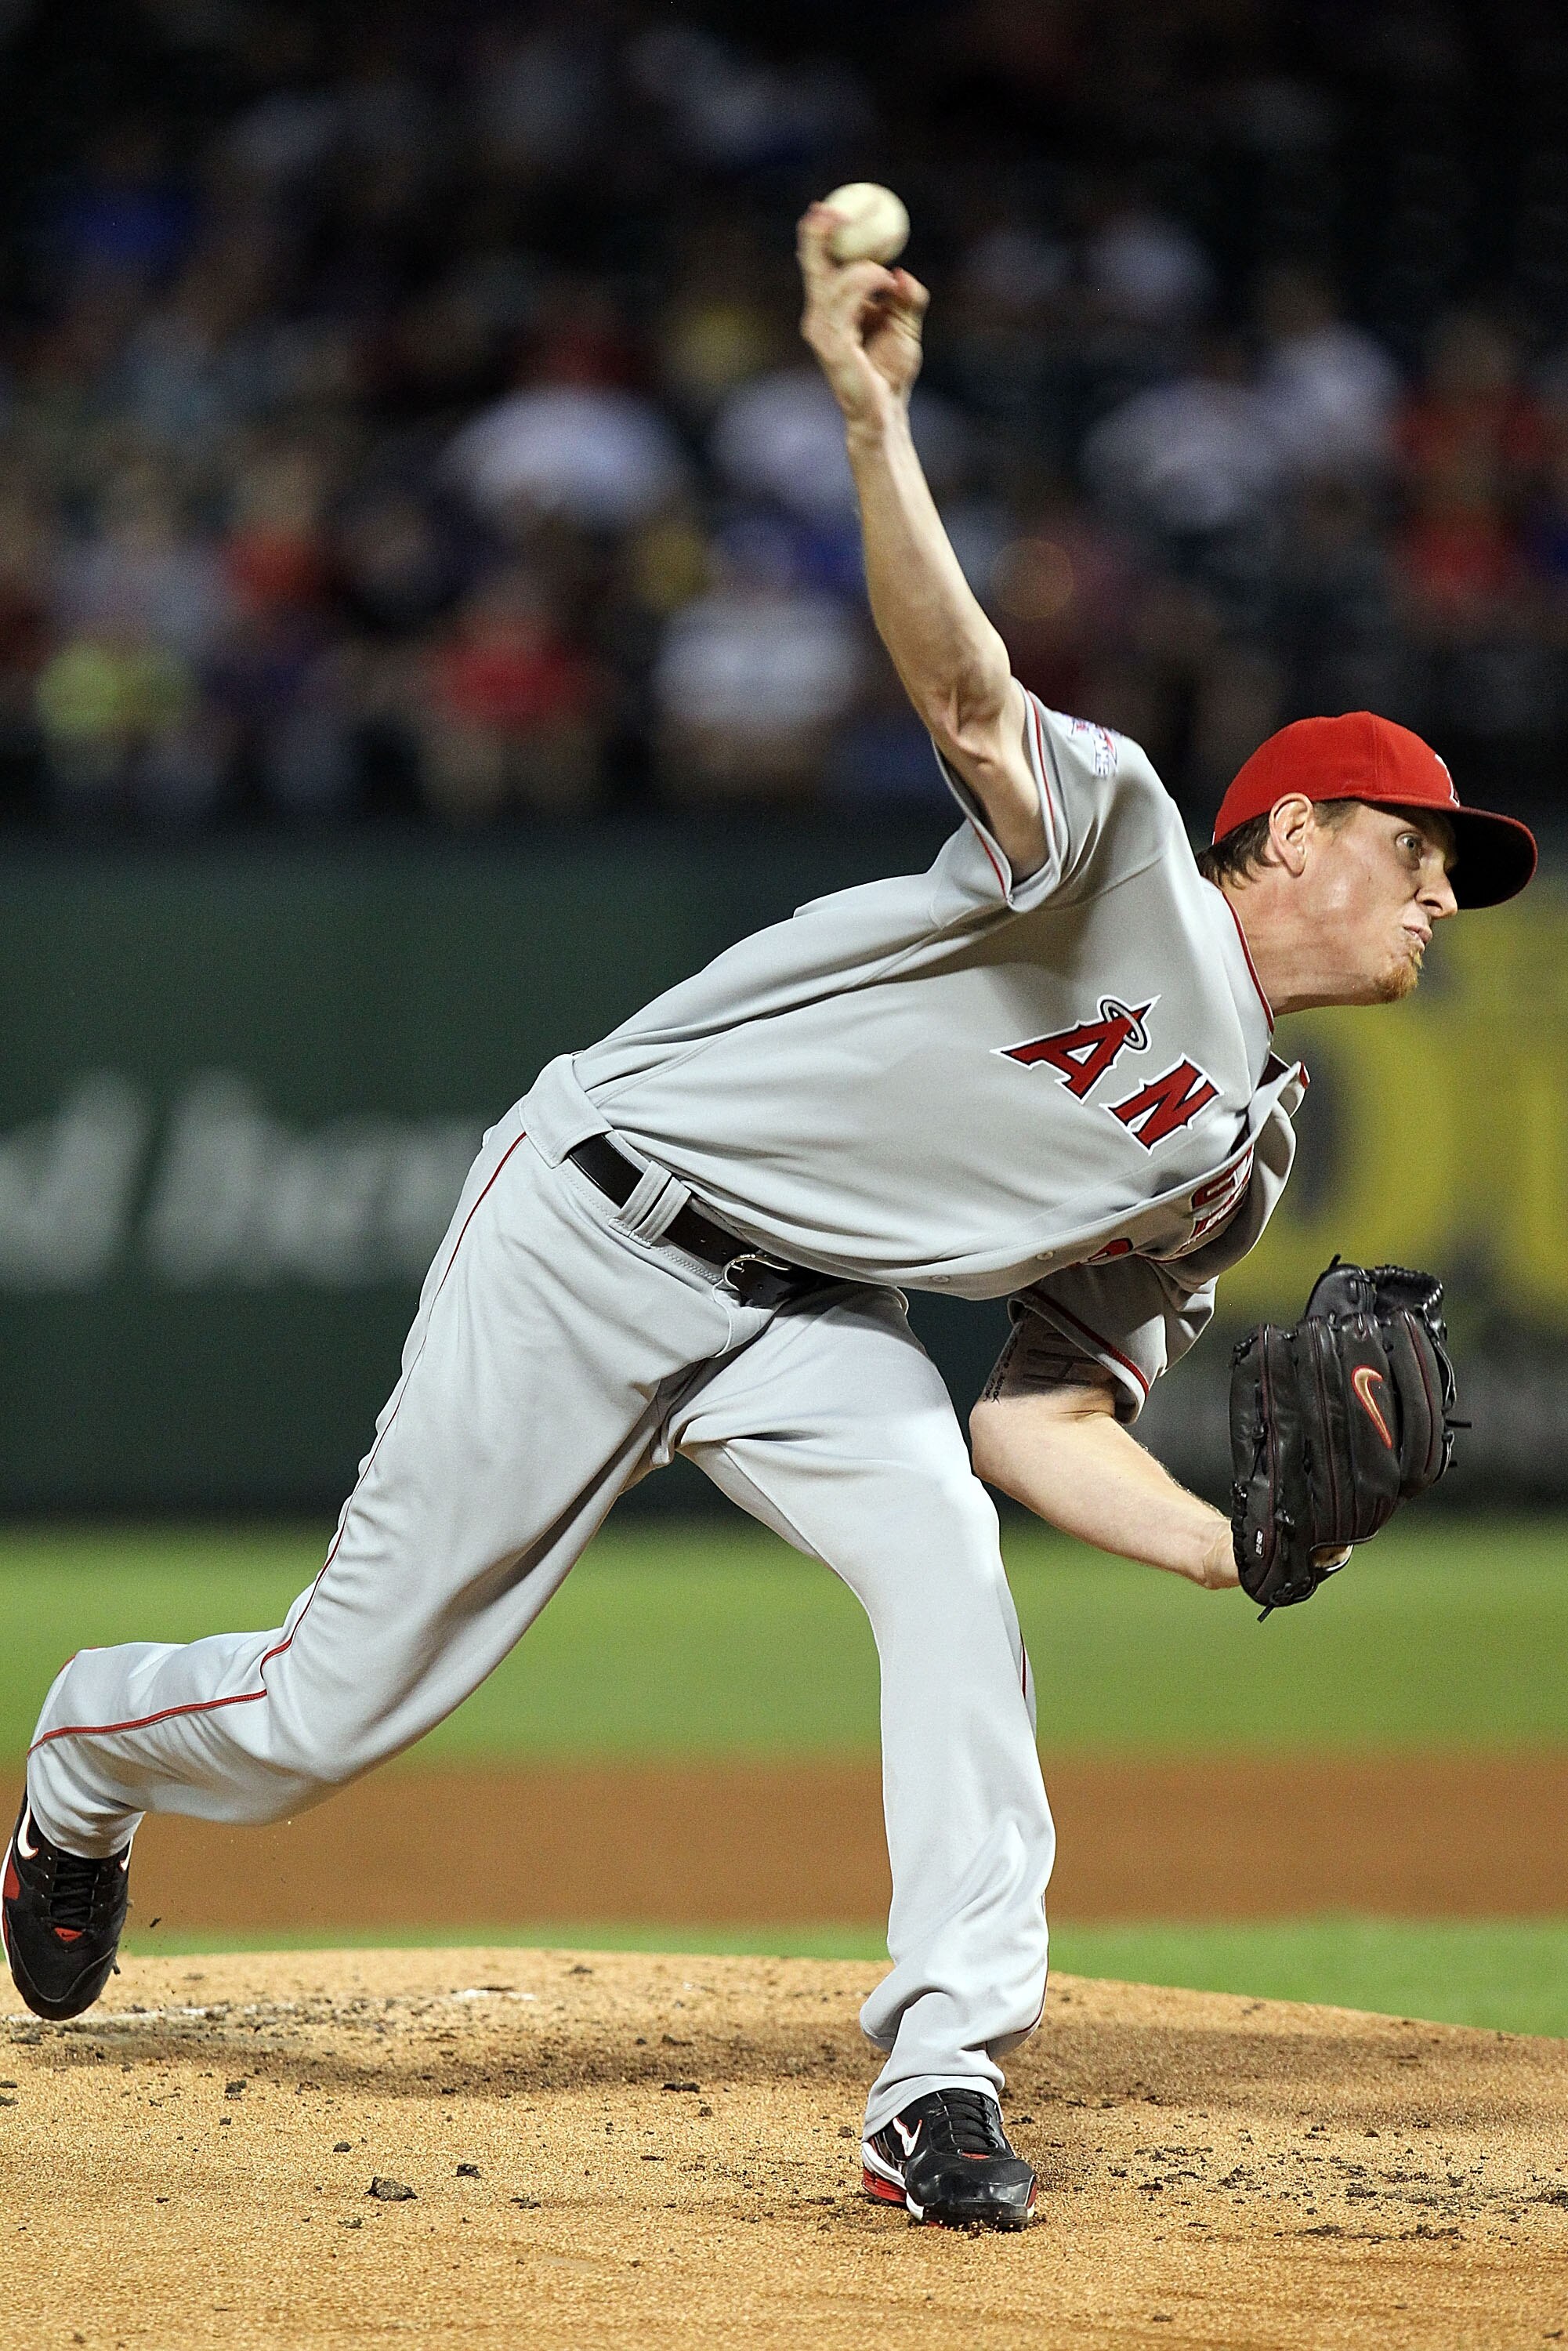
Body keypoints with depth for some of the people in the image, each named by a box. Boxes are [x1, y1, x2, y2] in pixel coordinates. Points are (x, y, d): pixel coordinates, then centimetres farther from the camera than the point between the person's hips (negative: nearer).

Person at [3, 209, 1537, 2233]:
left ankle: (944, 2082, -25)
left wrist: (1231, 1546, -11)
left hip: (800, 1314, 6)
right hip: (594, 1228, -6)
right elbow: (970, 699, -34)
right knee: (335, 1712, -1)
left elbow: (1045, 1421, 6)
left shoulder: (1235, 1155, 8)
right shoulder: (1123, 844, -14)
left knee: (944, 1558, -26)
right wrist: (873, 416, -50)